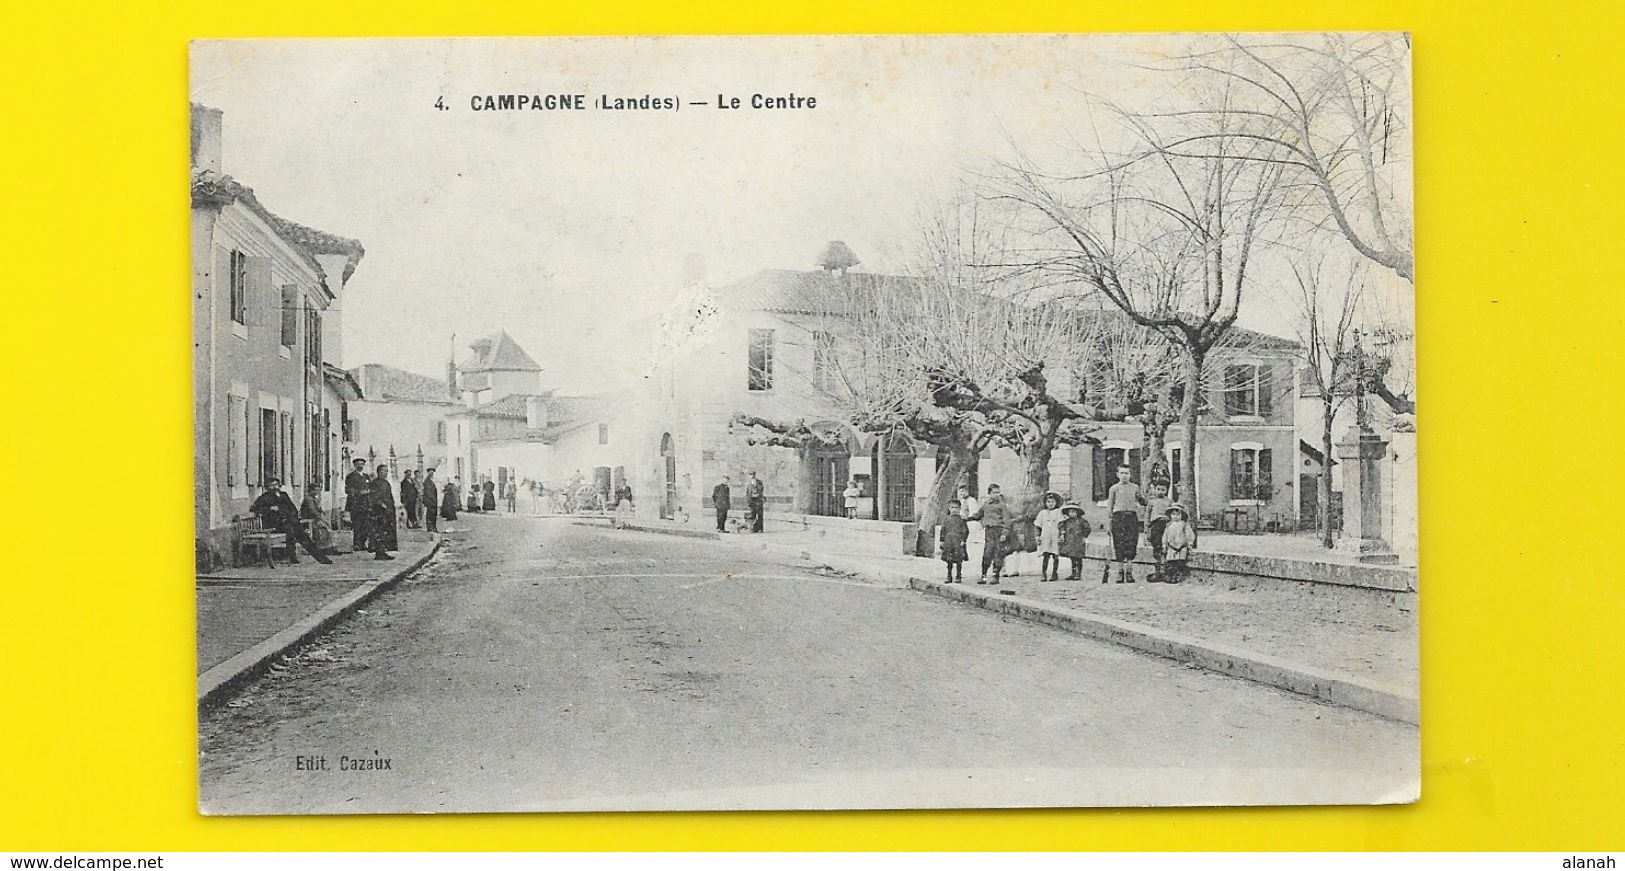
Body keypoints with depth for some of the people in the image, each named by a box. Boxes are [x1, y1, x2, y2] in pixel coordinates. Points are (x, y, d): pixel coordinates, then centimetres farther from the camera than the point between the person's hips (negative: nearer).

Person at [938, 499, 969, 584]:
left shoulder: (961, 519, 1)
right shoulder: (946, 519, 9)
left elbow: (965, 531, 0)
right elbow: (943, 531, 13)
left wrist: (963, 540, -9)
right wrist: (942, 541, 8)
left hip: (958, 542, -3)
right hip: (948, 542, 3)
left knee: (958, 561, -1)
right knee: (949, 561, 6)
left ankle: (958, 577, 7)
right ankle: (949, 576, 15)